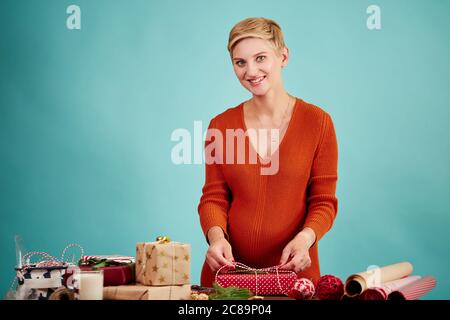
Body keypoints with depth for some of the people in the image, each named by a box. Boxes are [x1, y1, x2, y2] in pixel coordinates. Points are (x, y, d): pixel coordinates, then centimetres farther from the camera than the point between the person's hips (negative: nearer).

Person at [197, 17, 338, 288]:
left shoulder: (317, 121, -4)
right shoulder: (221, 126, 2)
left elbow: (323, 201, -2)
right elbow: (213, 197, 3)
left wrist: (305, 237, -21)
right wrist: (216, 235, -17)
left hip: (292, 268, -1)